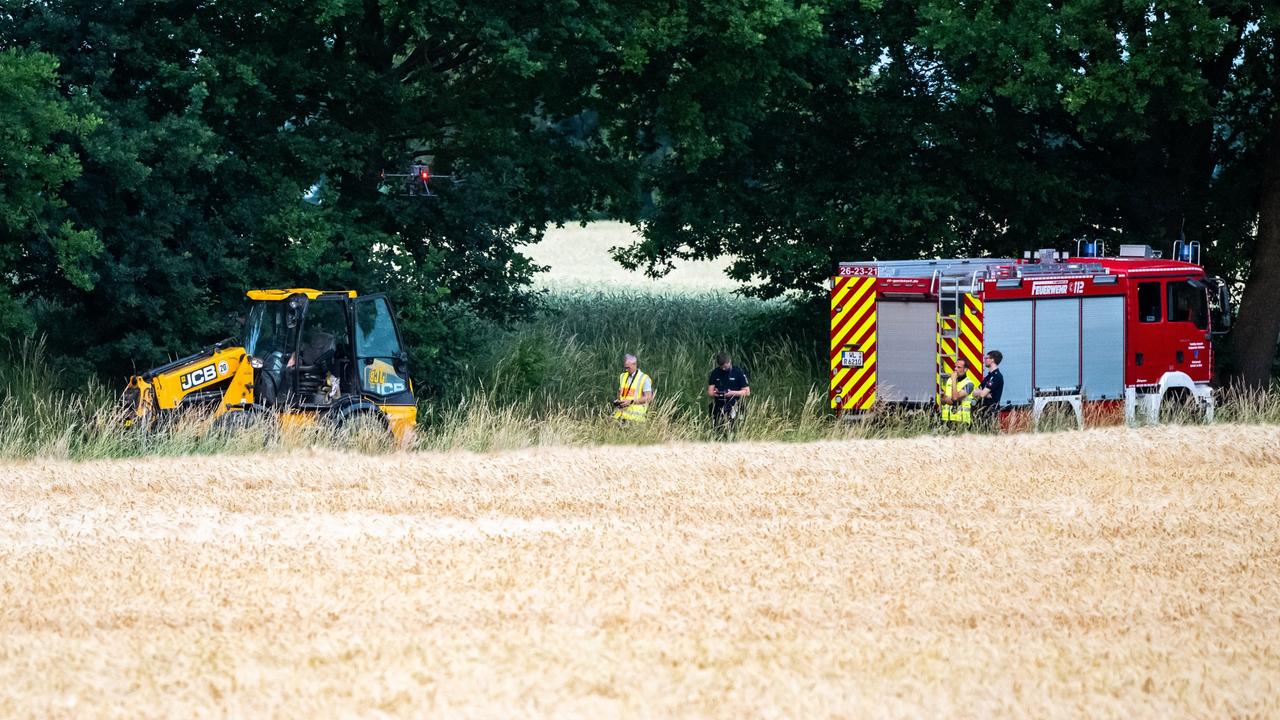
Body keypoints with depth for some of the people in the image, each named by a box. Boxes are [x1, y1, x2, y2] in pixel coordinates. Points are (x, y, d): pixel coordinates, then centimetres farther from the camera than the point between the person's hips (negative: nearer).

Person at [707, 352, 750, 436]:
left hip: (732, 408, -4)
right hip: (718, 408, 4)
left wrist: (733, 393, -16)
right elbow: (709, 392, 11)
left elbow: (747, 392, 0)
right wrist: (713, 393, -13)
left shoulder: (738, 372, -1)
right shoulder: (715, 373, 10)